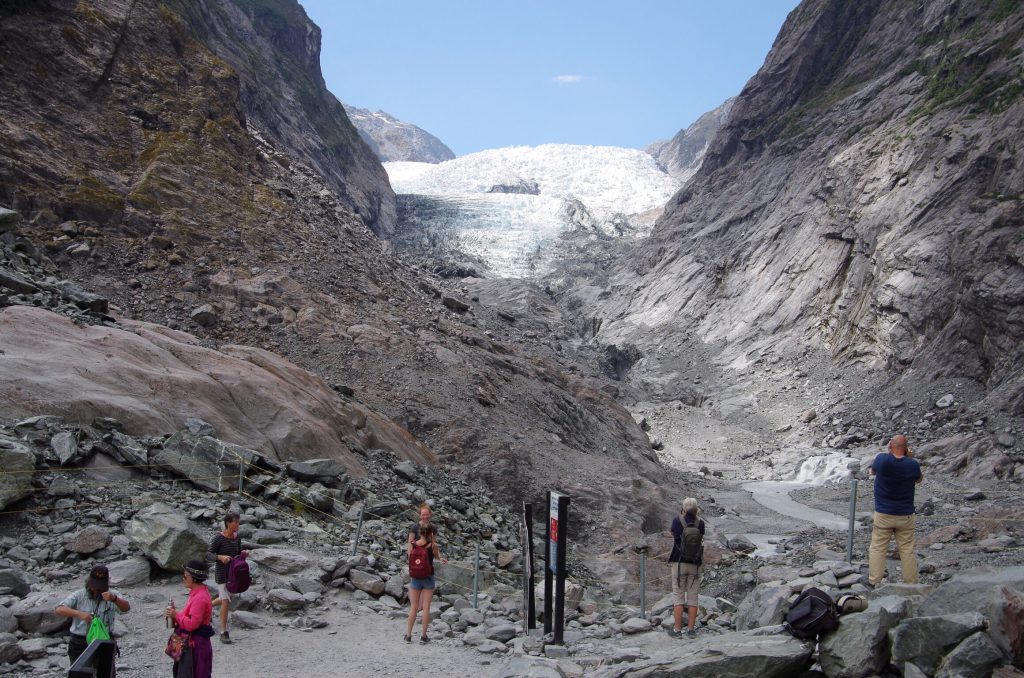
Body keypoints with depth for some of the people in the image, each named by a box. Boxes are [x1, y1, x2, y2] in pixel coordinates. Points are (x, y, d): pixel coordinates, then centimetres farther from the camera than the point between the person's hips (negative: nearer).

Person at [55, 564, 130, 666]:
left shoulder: (112, 595, -2)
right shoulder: (79, 595, -2)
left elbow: (126, 608, -20)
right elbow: (58, 610, -13)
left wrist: (114, 599, -43)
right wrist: (79, 614, -30)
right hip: (79, 646, 0)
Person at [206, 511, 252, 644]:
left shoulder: (237, 537, 1)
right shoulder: (219, 538, -17)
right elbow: (208, 555, -17)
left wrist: (244, 552, -9)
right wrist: (221, 557, -35)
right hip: (221, 573, -7)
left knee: (226, 599, 21)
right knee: (226, 601, -8)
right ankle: (224, 632, 2)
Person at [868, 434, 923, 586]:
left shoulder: (882, 459, -16)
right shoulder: (912, 465, -13)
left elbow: (872, 471, 7)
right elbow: (919, 479, 10)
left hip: (882, 514, -1)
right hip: (905, 515, 1)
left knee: (878, 548, 6)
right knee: (907, 550, 10)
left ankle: (874, 582, 6)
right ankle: (911, 583, 15)